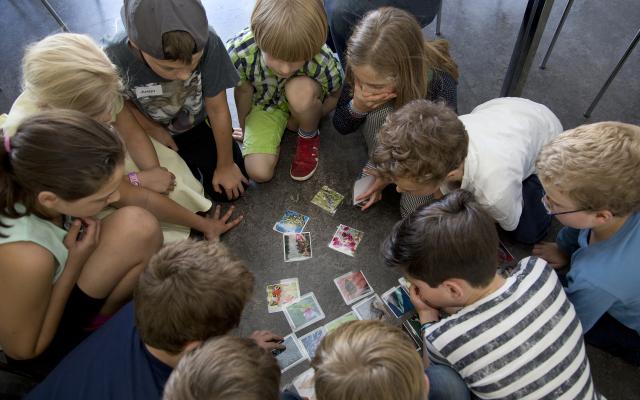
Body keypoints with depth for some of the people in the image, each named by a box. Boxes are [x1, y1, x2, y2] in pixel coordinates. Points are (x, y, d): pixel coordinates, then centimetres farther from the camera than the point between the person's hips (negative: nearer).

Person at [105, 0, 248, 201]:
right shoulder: (116, 58, -35)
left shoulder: (208, 43, -35)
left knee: (228, 190, -2)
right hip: (150, 135, 0)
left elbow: (218, 109, -21)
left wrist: (226, 165, -11)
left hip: (197, 126, 0)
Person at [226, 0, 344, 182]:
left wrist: (299, 122, -12)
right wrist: (244, 128, 3)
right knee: (259, 172, -17)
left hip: (303, 100, 0)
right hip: (264, 104, 0)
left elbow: (334, 97, -13)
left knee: (301, 89, -38)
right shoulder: (238, 53, -34)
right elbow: (243, 91, -13)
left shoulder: (323, 63, -35)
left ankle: (309, 138, -6)